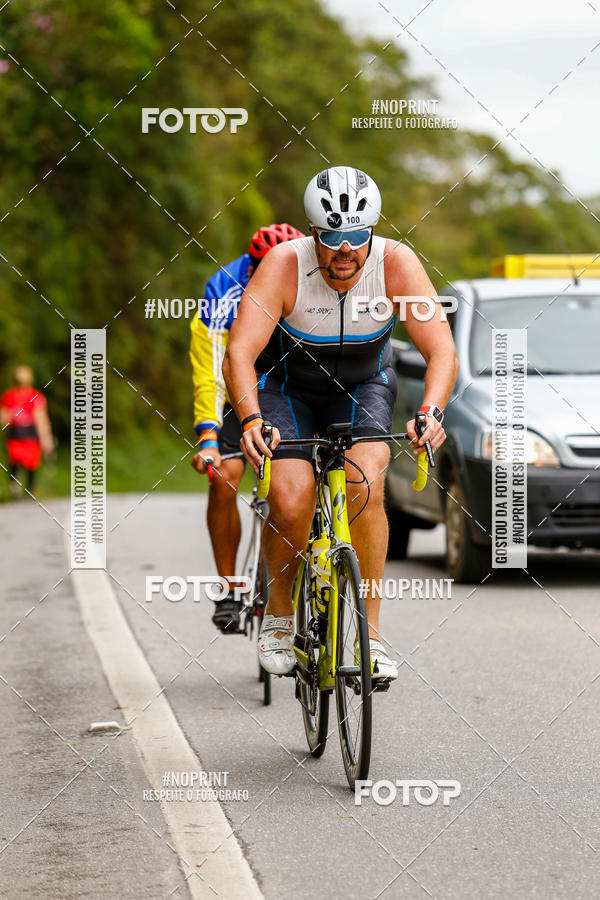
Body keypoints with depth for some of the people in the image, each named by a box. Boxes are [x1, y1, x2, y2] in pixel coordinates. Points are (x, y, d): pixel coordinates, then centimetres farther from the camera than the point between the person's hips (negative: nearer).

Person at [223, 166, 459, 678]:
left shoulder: (396, 264, -26)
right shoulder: (285, 265, -29)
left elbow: (442, 352, -29)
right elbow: (240, 353, -36)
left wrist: (431, 412, -47)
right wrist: (252, 419, -53)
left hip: (363, 387, 1)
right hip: (287, 387, -1)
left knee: (365, 486, -25)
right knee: (291, 504, -21)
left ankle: (369, 634, -15)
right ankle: (279, 617, 7)